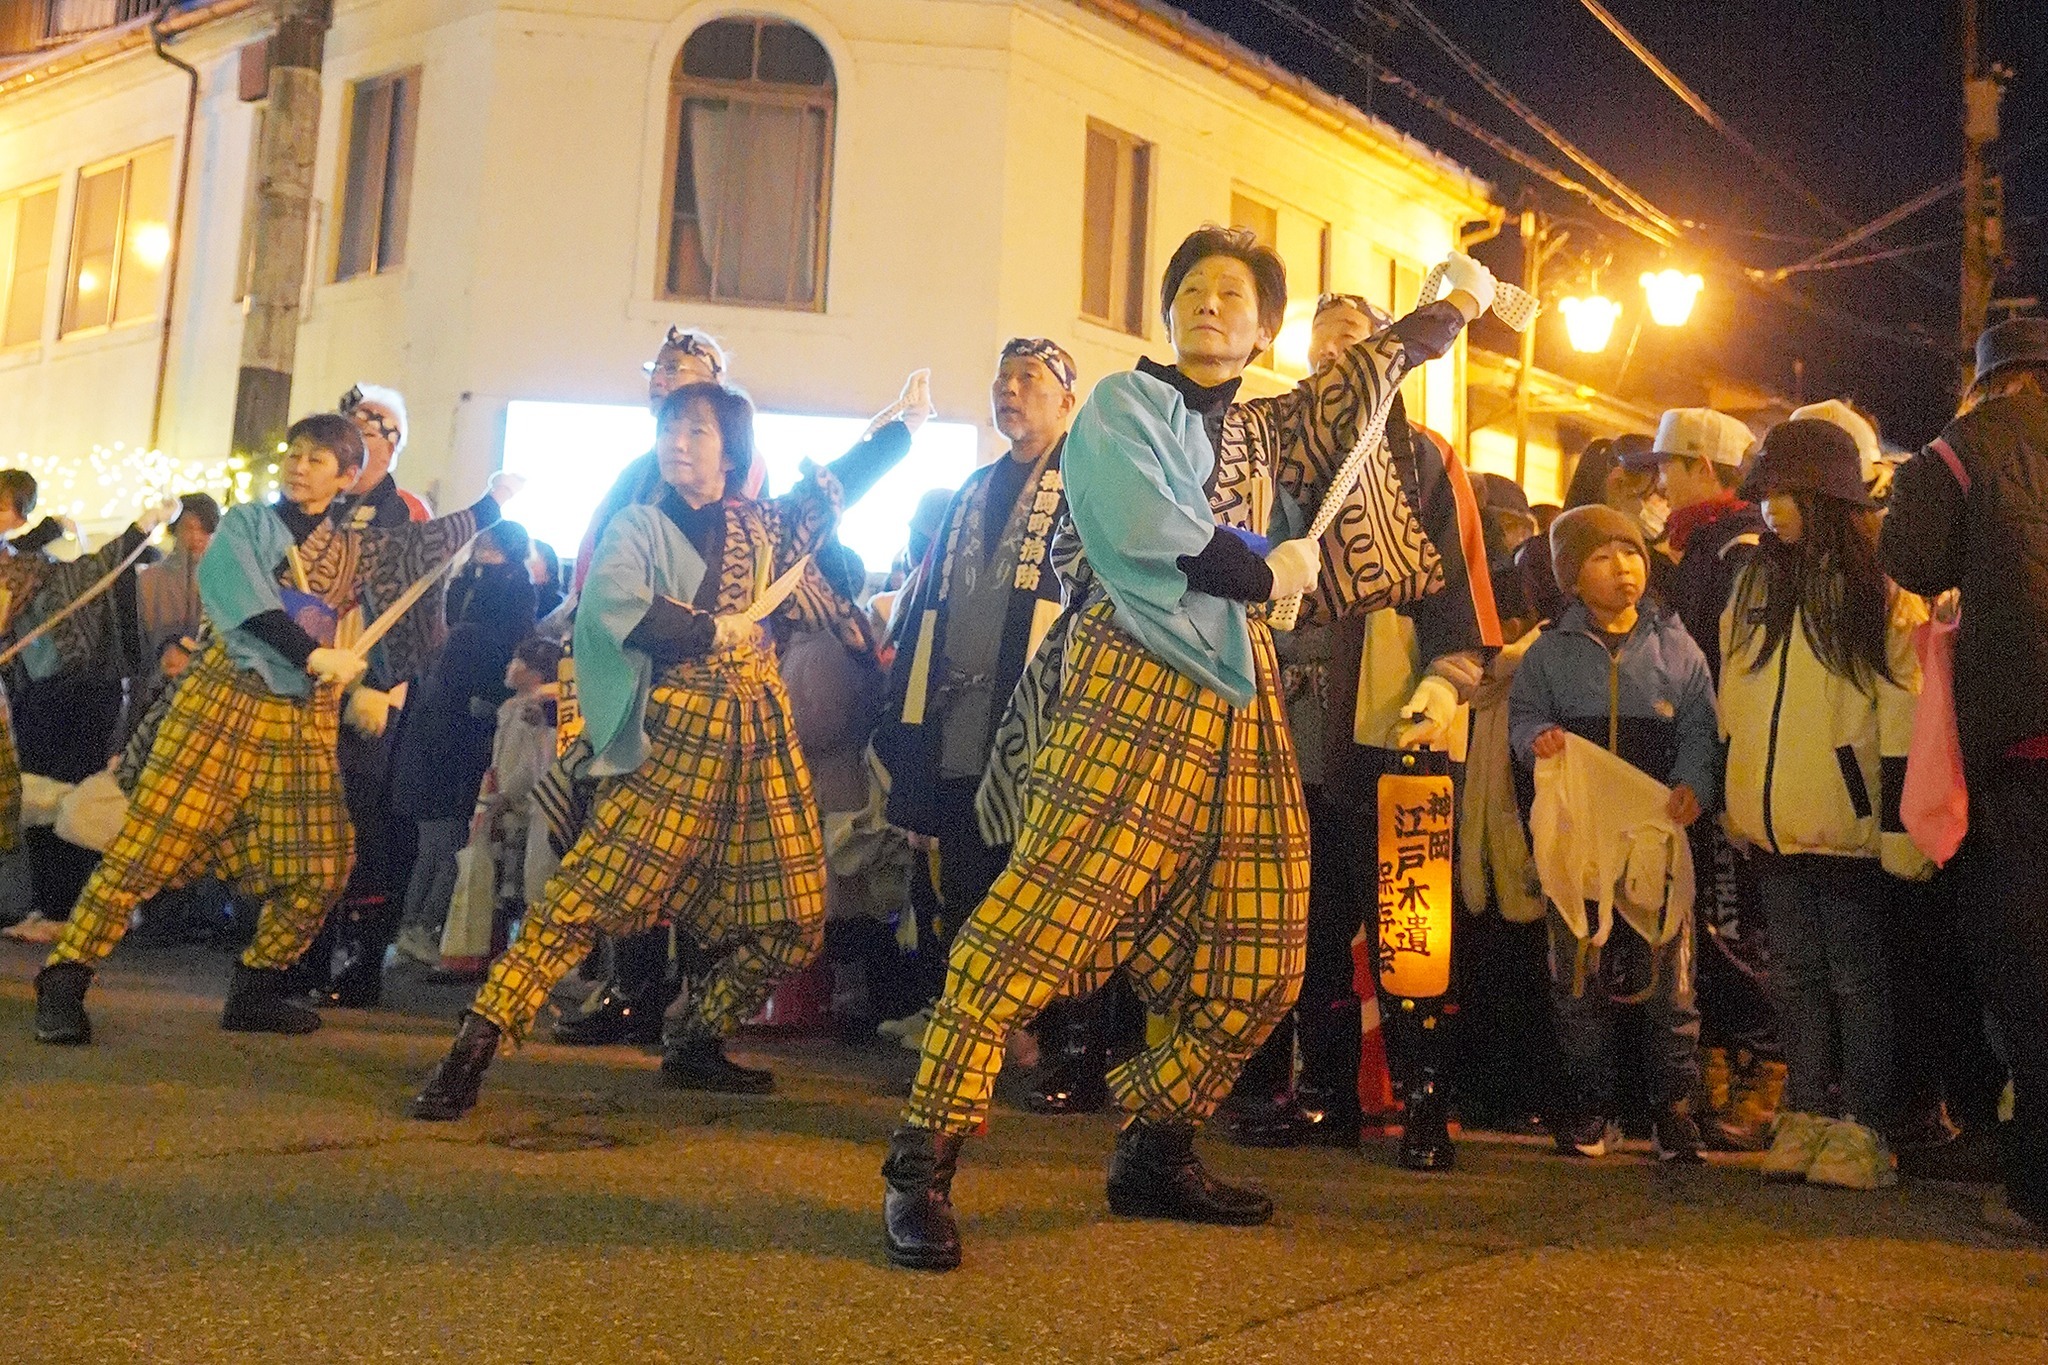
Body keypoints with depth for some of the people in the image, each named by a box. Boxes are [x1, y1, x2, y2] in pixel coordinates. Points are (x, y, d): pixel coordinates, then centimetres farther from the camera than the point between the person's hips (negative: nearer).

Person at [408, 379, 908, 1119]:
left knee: (791, 919, 4)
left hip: (762, 731, 5)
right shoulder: (641, 524, 3)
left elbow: (829, 490, 36)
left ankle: (696, 1045, 23)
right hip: (675, 731, -5)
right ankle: (472, 1051, -9)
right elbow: (612, 600, -17)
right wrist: (711, 630, -12)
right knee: (594, 891, -14)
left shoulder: (761, 525, 16)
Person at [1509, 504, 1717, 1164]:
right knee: (1579, 973, 6)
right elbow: (1521, 713, 10)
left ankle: (1673, 1103, 14)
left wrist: (1693, 782, -12)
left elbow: (1701, 727, 5)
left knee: (1668, 971, 2)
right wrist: (1537, 737, -12)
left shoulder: (1674, 645, 7)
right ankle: (1590, 1103, 18)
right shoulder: (1550, 651, 7)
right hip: (1576, 830, 0)